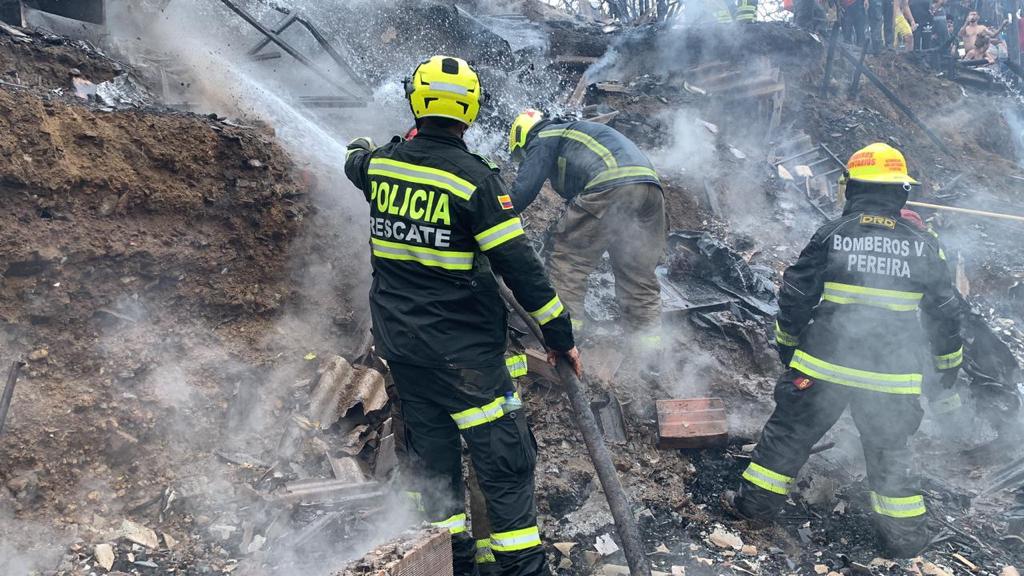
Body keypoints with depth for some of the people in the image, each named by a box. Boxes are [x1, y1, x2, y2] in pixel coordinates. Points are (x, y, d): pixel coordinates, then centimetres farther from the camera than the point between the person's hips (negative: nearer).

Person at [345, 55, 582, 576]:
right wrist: (559, 333, -8)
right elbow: (518, 265, -16)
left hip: (398, 346, 6)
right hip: (462, 350, -6)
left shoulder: (381, 163, 1)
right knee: (503, 458, 2)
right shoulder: (473, 179, -16)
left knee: (433, 454, 16)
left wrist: (358, 147, 52)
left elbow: (356, 164, 28)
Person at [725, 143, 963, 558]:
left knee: (790, 430, 13)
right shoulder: (922, 246, 0)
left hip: (824, 364, -1)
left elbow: (796, 294, 0)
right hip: (892, 375, 2)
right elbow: (944, 310, 8)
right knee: (889, 449, 16)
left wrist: (786, 342, 14)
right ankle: (904, 532, 23)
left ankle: (756, 500, 20)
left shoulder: (831, 235, -5)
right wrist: (949, 360, 21)